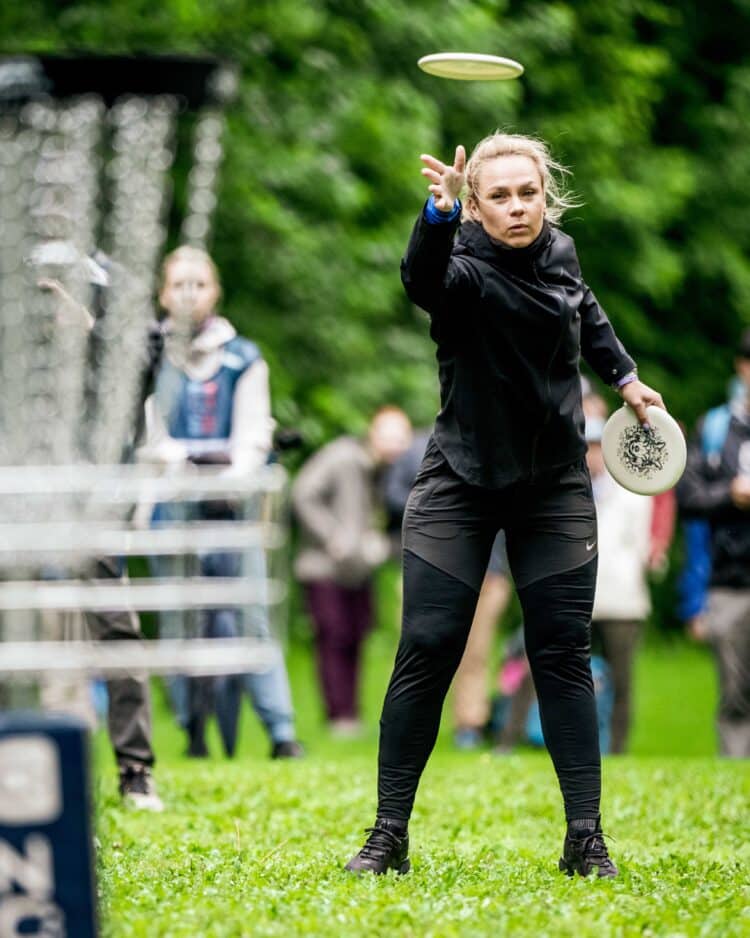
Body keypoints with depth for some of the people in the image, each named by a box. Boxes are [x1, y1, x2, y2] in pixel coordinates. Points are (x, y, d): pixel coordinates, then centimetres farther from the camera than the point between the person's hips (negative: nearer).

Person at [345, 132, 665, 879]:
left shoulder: (559, 252, -1)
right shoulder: (466, 271, -18)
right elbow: (423, 278, -45)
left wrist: (624, 376, 26)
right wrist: (440, 212, -63)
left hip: (555, 487, 4)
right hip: (461, 484, -4)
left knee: (562, 652, 0)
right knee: (427, 649, -7)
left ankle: (585, 838, 2)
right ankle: (389, 834, 2)